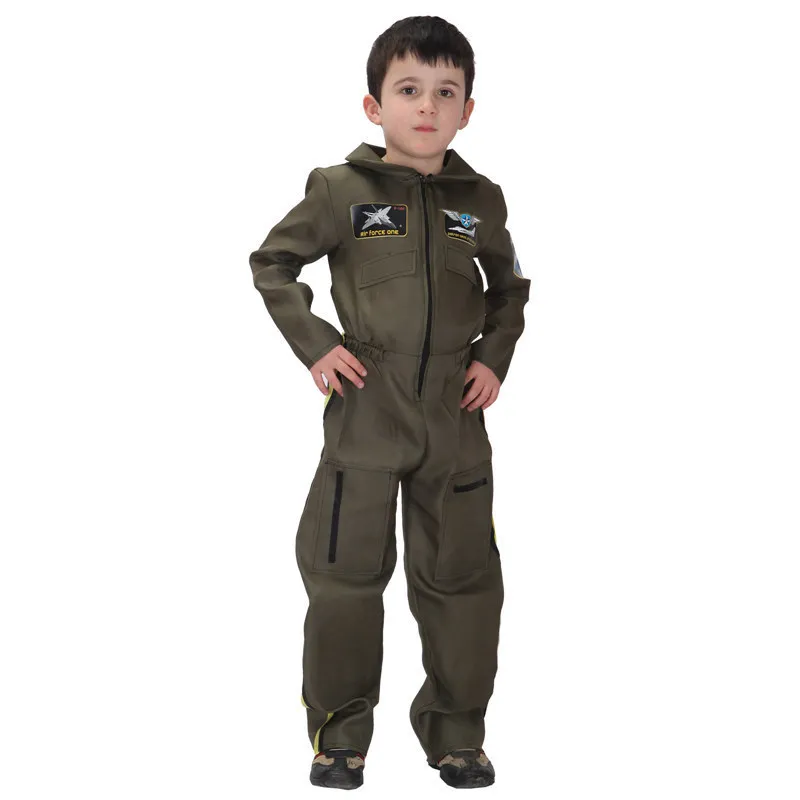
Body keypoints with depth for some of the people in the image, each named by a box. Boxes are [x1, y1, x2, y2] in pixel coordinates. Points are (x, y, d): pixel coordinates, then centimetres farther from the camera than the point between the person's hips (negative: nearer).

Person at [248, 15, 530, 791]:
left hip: (454, 417, 3)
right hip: (366, 414, -3)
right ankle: (339, 732, 17)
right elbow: (271, 262, 4)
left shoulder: (480, 201, 5)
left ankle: (455, 730, 22)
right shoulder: (341, 190, -5)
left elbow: (510, 288, 19)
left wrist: (495, 355, 5)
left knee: (463, 579, 7)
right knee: (345, 574, 2)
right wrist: (313, 343, -6)